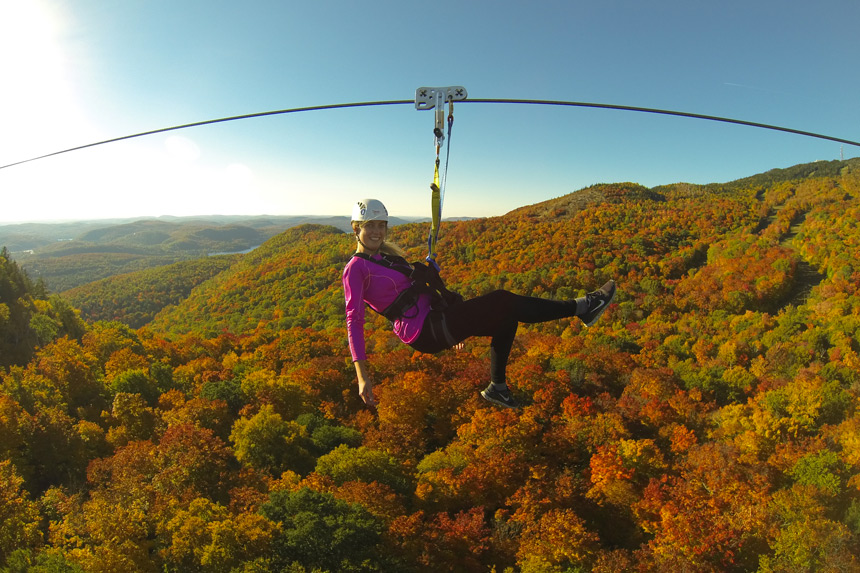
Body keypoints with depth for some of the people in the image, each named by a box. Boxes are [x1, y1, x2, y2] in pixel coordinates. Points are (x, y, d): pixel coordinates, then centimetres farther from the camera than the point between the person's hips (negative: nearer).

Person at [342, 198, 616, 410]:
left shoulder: (387, 255, 17)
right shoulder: (356, 269, -9)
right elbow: (354, 319, -16)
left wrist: (457, 326, 30)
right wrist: (362, 374, -25)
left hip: (434, 315, 9)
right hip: (425, 331, -9)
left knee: (506, 316, 9)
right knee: (503, 302, -15)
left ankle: (497, 387, 20)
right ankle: (581, 307, -5)